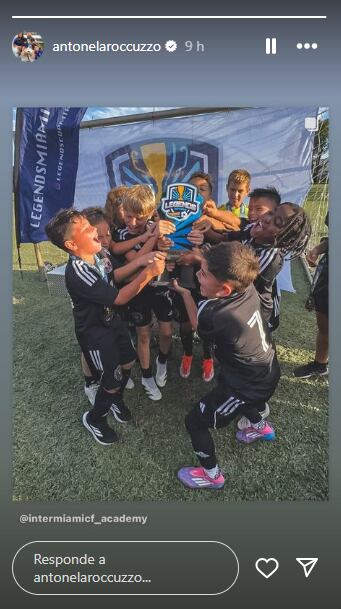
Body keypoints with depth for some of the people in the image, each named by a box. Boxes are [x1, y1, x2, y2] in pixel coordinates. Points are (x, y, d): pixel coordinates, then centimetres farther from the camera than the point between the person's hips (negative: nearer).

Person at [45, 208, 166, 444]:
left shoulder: (98, 254, -9)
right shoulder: (77, 272, -32)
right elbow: (119, 298, -32)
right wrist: (149, 273, -34)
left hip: (112, 319, 8)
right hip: (95, 332, -8)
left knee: (128, 362, 23)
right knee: (112, 381, 6)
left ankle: (116, 398, 52)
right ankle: (94, 418, 35)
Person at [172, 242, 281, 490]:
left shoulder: (216, 316, -38)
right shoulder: (247, 287, -21)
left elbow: (197, 323, -10)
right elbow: (224, 268, 5)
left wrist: (184, 292, 0)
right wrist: (203, 260, -7)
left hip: (250, 388, -7)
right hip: (268, 372, 7)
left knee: (195, 422, 10)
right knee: (225, 382, 37)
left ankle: (212, 475, 33)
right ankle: (260, 425, 59)